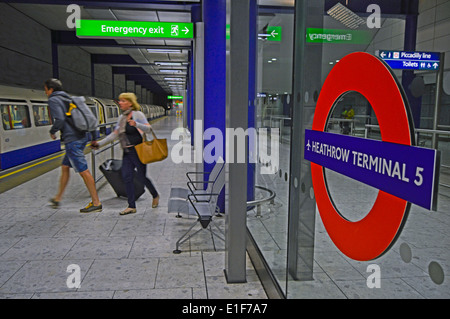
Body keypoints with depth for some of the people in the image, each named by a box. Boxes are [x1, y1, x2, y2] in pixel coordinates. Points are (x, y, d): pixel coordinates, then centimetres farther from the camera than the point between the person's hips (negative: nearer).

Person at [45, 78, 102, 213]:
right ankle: (57, 198, 32)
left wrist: (52, 131, -3)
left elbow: (60, 119, -19)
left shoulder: (53, 100, -6)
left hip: (72, 140, -9)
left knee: (83, 171, -7)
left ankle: (96, 203, -3)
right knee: (65, 167, 19)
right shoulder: (66, 98, 20)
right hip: (81, 137, 9)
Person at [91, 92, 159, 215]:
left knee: (142, 176, -1)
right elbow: (114, 134, 15)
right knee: (126, 177, 0)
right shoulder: (121, 117, 13)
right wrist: (99, 143, 10)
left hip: (138, 151, -7)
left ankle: (155, 196, 27)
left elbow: (148, 129, -16)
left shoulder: (137, 114, -8)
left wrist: (136, 124, -33)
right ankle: (131, 206, 7)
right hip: (127, 153, 7)